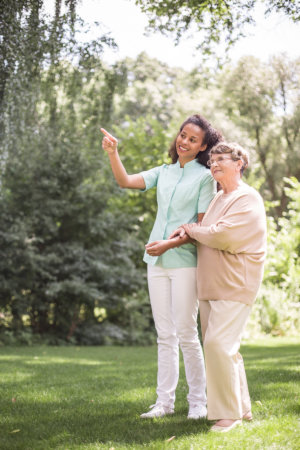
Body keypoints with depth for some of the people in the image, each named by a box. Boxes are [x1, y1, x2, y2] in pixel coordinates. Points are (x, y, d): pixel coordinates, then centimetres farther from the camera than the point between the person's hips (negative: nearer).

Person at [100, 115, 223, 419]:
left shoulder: (205, 177, -2)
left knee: (186, 334, -5)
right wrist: (112, 153, -10)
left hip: (185, 260, -5)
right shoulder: (164, 173, 14)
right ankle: (164, 401, 14)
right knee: (165, 336, 8)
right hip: (157, 261, 5)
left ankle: (198, 401, 8)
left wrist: (169, 244, -17)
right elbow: (125, 181, 5)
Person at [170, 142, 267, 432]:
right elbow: (207, 233, 24)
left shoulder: (248, 199, -11)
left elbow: (222, 236, -23)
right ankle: (241, 407, 22)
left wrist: (191, 228, -6)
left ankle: (230, 413, -8)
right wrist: (188, 233, 1)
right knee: (219, 346, 11)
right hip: (209, 286, 9)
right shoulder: (218, 198, 17)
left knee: (219, 344, -17)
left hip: (234, 286, -9)